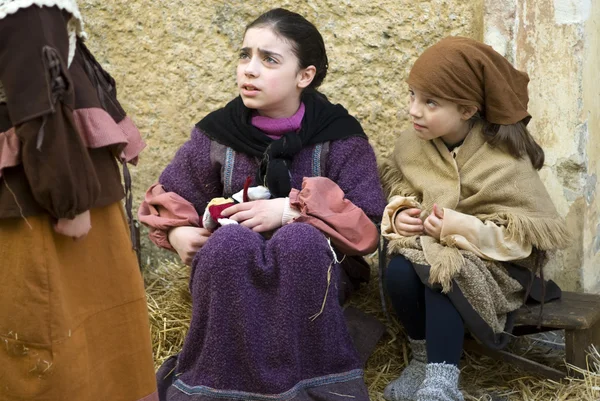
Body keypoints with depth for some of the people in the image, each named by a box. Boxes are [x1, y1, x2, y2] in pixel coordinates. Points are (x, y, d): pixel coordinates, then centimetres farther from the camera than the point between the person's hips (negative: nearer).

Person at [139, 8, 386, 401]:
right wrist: (177, 233, -11)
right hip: (229, 271, 2)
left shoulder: (339, 136, -5)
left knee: (299, 241, -36)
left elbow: (370, 227, -9)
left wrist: (292, 210, -22)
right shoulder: (217, 133, 0)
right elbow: (166, 198, 13)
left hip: (314, 266, -1)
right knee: (230, 242, -34)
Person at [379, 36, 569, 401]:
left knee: (442, 272, -36)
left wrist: (469, 228, -28)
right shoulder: (411, 144, -4)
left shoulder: (505, 160, -18)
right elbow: (393, 188, 13)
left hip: (488, 261, -4)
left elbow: (545, 230, -18)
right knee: (399, 273, -28)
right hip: (425, 245, 5)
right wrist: (398, 214, -13)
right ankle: (424, 358, -4)